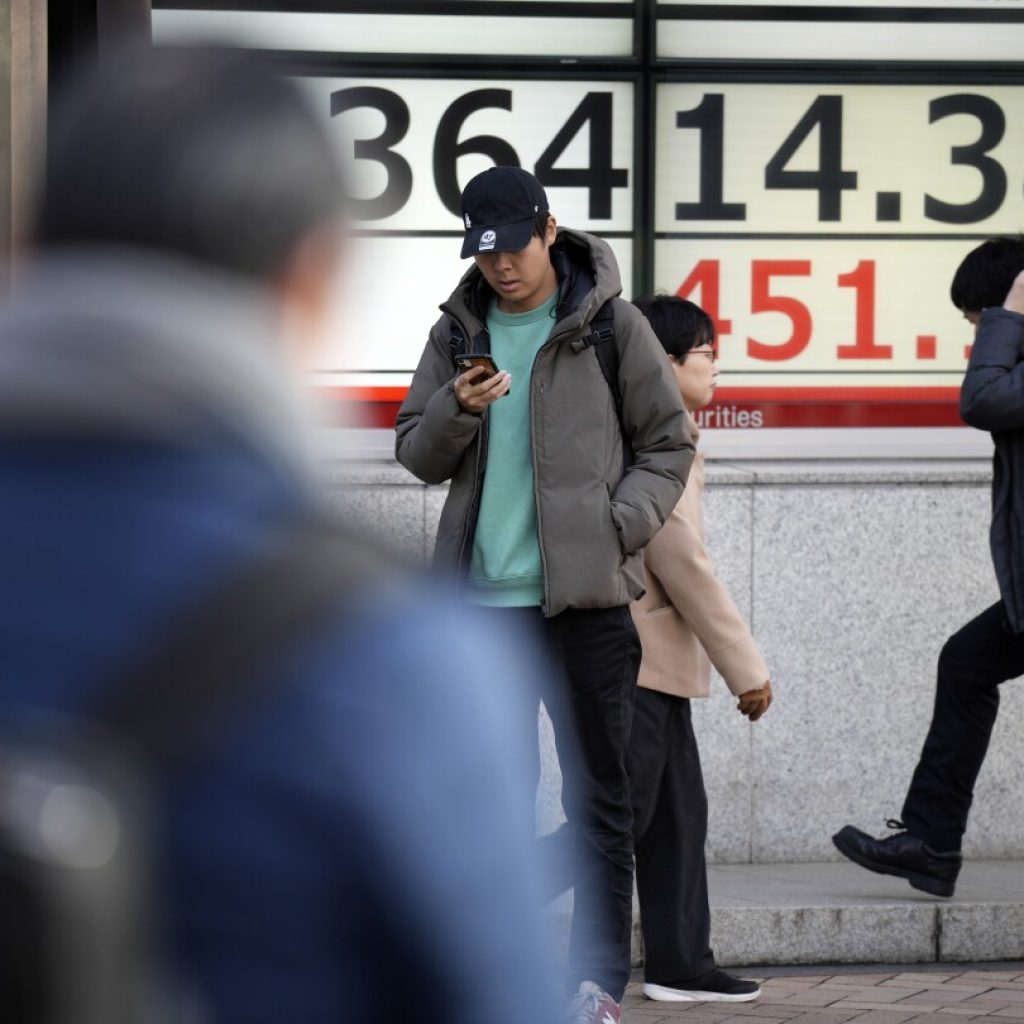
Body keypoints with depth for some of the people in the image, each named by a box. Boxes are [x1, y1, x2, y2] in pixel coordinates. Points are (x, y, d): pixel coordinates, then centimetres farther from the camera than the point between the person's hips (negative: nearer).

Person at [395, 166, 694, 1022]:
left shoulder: (613, 327, 1)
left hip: (586, 597, -3)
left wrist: (617, 528, -10)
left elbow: (669, 445, 5)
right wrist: (456, 411, -11)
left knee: (598, 797, 0)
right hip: (482, 598, 3)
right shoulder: (458, 332, 10)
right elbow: (418, 455, 10)